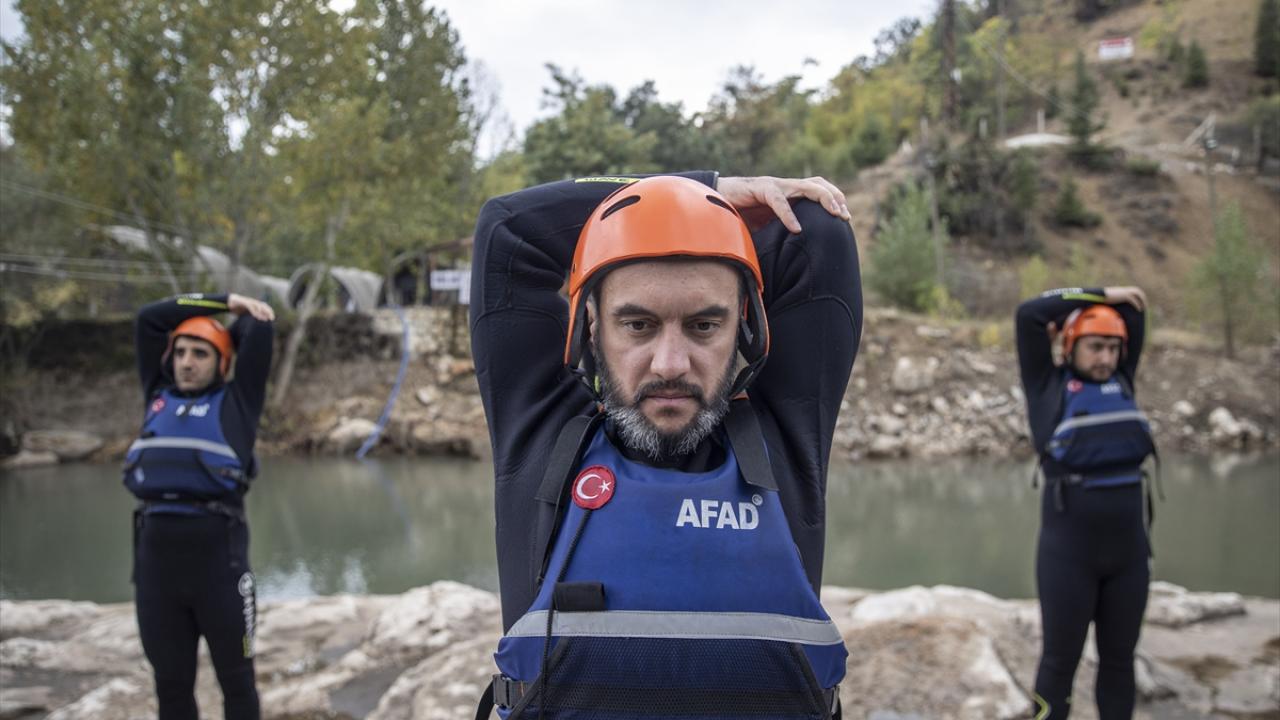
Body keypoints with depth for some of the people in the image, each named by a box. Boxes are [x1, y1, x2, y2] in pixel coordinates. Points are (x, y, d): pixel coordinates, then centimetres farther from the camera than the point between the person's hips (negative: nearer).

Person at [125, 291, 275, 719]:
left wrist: (241, 313, 27)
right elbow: (148, 320, 21)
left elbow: (259, 329, 7)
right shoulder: (159, 396, 19)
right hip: (154, 548, 4)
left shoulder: (236, 401, 9)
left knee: (236, 678, 6)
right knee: (171, 683, 11)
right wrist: (225, 300, 22)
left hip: (217, 548, -3)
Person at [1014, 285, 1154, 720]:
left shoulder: (1120, 381, 11)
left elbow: (1133, 312, 17)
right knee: (1061, 659, 5)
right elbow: (1029, 315, -10)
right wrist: (1101, 295, -4)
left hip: (1129, 550, 5)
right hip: (1069, 552, -5)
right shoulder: (1048, 385, -1)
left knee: (1119, 660, 14)